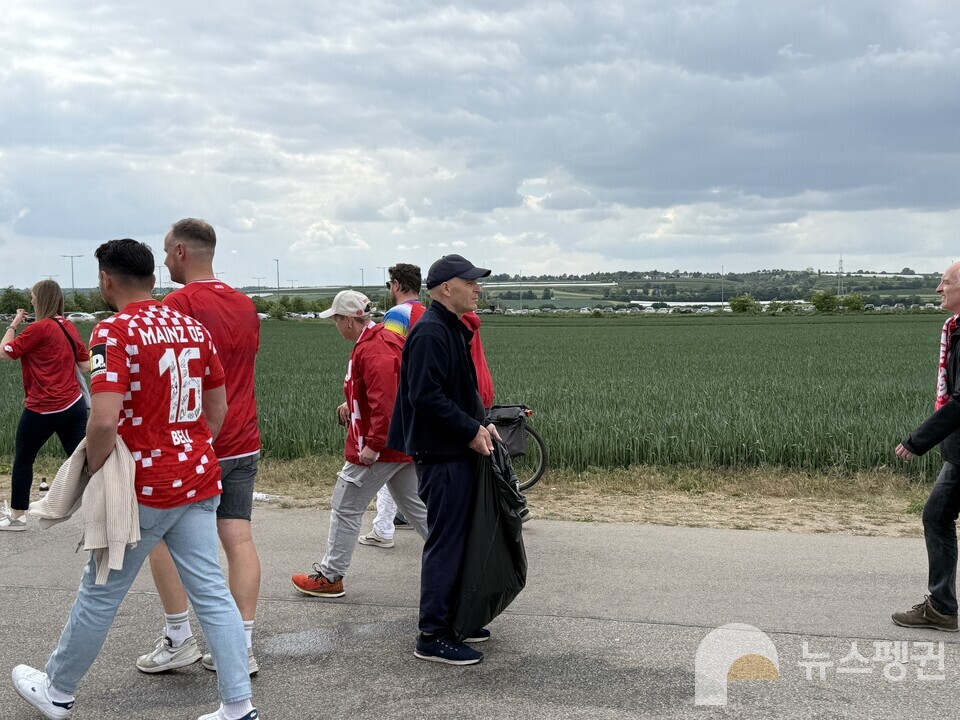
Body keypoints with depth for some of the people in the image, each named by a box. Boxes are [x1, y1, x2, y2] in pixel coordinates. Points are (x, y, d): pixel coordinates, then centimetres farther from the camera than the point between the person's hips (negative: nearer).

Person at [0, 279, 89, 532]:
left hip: (42, 409, -6)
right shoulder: (69, 327, 7)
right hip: (74, 405, 6)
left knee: (22, 460, 13)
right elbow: (85, 365, 11)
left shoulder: (39, 328, -13)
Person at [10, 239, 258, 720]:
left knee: (100, 594, 12)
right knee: (211, 591, 8)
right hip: (199, 481, 6)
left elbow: (105, 420, -25)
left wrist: (95, 474, -9)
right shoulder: (193, 327, 7)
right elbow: (218, 406, 13)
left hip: (144, 488, -6)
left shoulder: (113, 333, -15)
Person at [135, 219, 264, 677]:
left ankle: (179, 639, 12)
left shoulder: (178, 304, -13)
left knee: (160, 536, 10)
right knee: (239, 539, 4)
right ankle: (241, 646, 6)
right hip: (244, 444, 7)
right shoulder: (244, 305, 10)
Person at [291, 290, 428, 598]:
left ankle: (330, 576, 14)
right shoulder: (386, 339, 12)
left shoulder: (372, 351, -20)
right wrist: (352, 405, 15)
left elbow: (385, 401, -28)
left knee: (345, 508, 4)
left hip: (379, 447, -10)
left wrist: (373, 444, -26)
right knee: (417, 507, 14)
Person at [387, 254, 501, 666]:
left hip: (459, 452, 10)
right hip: (441, 456, -10)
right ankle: (432, 636, 4)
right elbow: (427, 397, -24)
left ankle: (454, 619, 28)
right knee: (445, 542, -4)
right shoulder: (430, 332, -17)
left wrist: (480, 423, 8)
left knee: (457, 538, 16)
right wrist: (471, 430, -18)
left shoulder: (454, 329, 16)